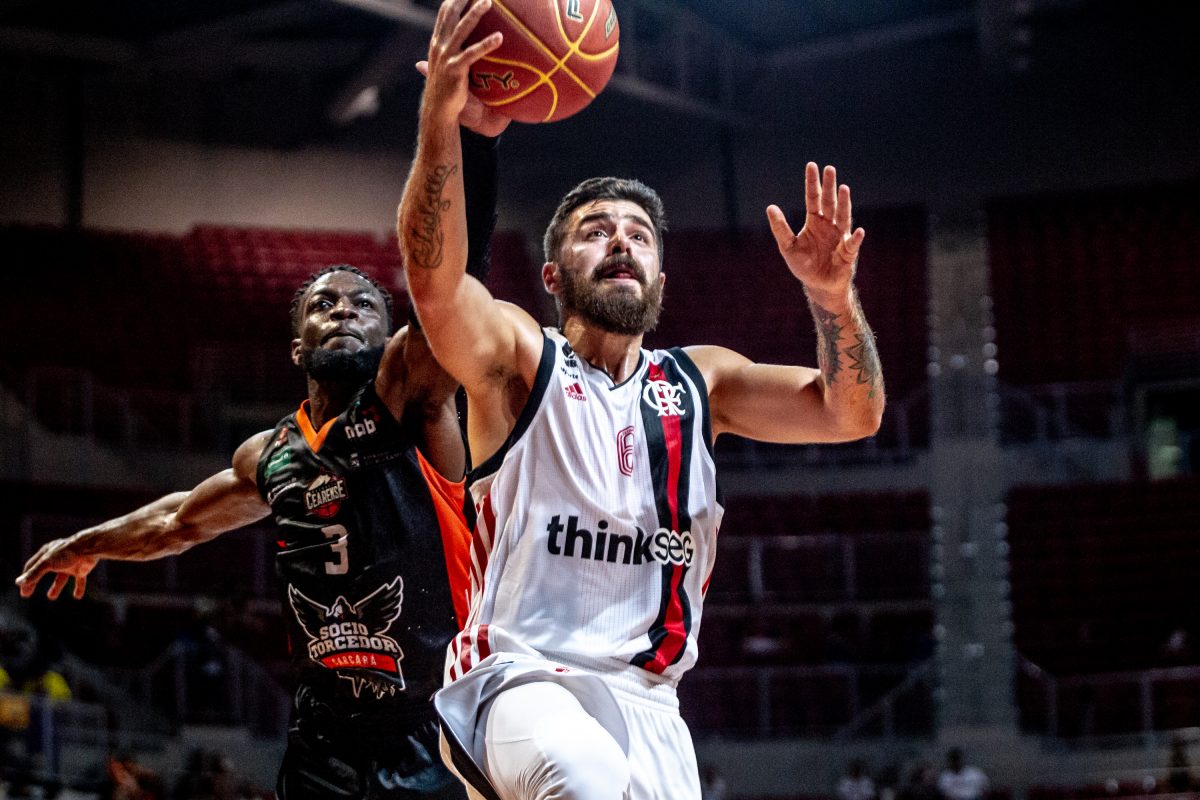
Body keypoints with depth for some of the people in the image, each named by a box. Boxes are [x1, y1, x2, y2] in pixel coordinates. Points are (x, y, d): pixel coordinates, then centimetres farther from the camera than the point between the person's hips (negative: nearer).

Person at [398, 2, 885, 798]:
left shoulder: (699, 381, 15)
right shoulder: (517, 358, 2)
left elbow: (852, 416, 4)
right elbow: (434, 282, -19)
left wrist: (832, 293, -16)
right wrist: (439, 123, -36)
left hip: (646, 701, 6)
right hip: (520, 678, -5)